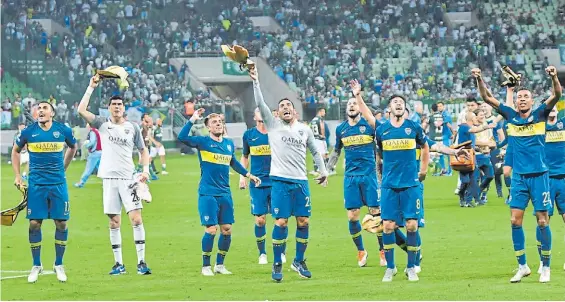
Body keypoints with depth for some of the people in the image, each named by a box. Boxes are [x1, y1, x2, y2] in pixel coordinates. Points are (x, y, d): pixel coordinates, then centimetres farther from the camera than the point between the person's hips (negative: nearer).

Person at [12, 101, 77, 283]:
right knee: (34, 223, -2)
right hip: (36, 184, 0)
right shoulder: (28, 132, -2)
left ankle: (59, 265, 14)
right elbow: (16, 151, 13)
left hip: (58, 184, 0)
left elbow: (73, 147, 20)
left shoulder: (64, 131, -1)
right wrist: (18, 176, 8)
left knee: (61, 223, 0)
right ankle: (36, 266, 12)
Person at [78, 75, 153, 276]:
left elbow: (143, 150, 15)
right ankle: (118, 264, 8)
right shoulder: (103, 124, 6)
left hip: (129, 178, -1)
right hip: (109, 178, 1)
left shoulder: (133, 127, 7)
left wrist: (145, 169, -1)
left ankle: (141, 262, -10)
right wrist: (91, 88, -4)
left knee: (136, 218, -12)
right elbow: (81, 110, -4)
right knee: (114, 223, 3)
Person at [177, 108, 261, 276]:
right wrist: (193, 119, -24)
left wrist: (248, 175, 28)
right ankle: (206, 266, 5)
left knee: (227, 229, 5)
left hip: (225, 193, 5)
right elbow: (182, 137, -21)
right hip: (207, 194, -5)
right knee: (211, 229, -9)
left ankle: (220, 264, 20)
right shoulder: (203, 142, -5)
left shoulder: (229, 144, 11)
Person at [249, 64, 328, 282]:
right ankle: (277, 265, 1)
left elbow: (315, 151, 24)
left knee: (304, 222, 2)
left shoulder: (305, 130, 12)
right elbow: (260, 104, -6)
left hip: (301, 182, 3)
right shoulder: (273, 125, 4)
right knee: (281, 222, -7)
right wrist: (255, 81, -15)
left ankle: (299, 261, 18)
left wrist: (323, 171, 18)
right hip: (280, 181, -3)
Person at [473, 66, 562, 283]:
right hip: (519, 177, 3)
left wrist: (554, 77, -30)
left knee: (542, 221, 0)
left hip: (539, 176, -2)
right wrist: (479, 80, -10)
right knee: (515, 220, -1)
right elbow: (487, 98, 5)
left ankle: (546, 267, 9)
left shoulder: (540, 115, 1)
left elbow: (556, 95, -13)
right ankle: (522, 267, 9)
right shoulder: (511, 117, 6)